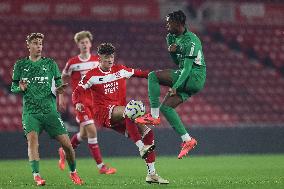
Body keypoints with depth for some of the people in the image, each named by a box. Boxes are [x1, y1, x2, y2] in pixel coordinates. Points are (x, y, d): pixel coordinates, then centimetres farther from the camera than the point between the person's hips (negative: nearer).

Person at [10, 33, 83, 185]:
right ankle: (36, 176, -29)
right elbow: (13, 88, 13)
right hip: (30, 111, 0)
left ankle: (73, 173, 19)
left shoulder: (50, 63, 7)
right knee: (32, 138, -26)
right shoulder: (20, 65, 8)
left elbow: (58, 84, 11)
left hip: (50, 110, 1)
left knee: (66, 144, -5)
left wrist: (58, 90, -13)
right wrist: (21, 88, -10)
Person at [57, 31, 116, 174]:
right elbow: (63, 79, 9)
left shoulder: (97, 60, 4)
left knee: (84, 134, 12)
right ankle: (101, 166, -12)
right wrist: (61, 97, 7)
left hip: (93, 100, 5)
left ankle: (64, 152, 40)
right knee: (92, 130, -16)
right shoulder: (72, 63, -5)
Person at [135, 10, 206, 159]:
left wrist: (175, 86, -28)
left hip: (194, 78, -10)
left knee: (153, 76, -17)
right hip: (188, 80, 10)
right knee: (165, 106, 2)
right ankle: (187, 140, 2)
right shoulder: (174, 37, 12)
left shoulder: (191, 41, -18)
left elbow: (187, 68, -22)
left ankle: (153, 116, -14)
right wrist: (172, 51, 0)